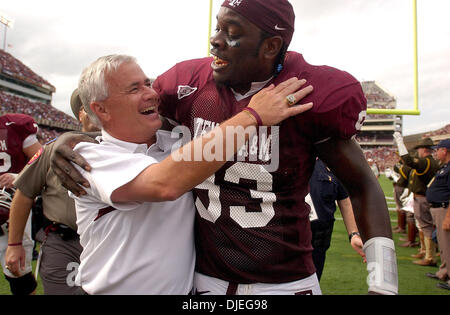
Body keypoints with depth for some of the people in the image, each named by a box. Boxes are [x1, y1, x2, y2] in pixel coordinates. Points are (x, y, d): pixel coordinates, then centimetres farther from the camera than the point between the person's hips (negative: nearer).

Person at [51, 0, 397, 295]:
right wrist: (73, 140, -9)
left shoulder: (307, 97, -15)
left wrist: (383, 285, -13)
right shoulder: (189, 86, -6)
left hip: (287, 282, -2)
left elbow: (363, 186, -6)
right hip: (205, 278, 3)